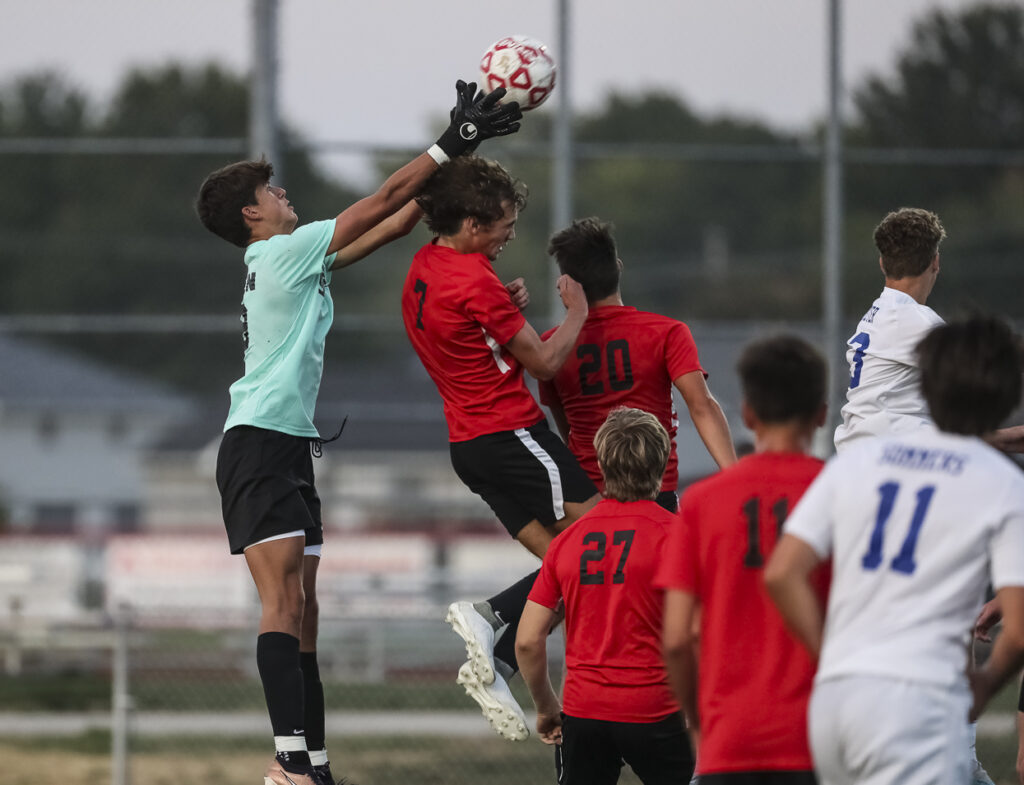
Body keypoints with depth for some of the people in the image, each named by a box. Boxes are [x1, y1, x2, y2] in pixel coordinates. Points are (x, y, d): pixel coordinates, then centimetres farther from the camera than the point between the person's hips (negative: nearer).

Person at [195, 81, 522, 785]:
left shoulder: (298, 261, 18)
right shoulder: (285, 253, -9)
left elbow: (394, 223, 21)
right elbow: (384, 203, -8)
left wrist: (452, 172, 15)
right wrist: (452, 144, -3)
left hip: (290, 449, 10)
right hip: (260, 443, -10)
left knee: (302, 610, 8)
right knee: (284, 602, -18)